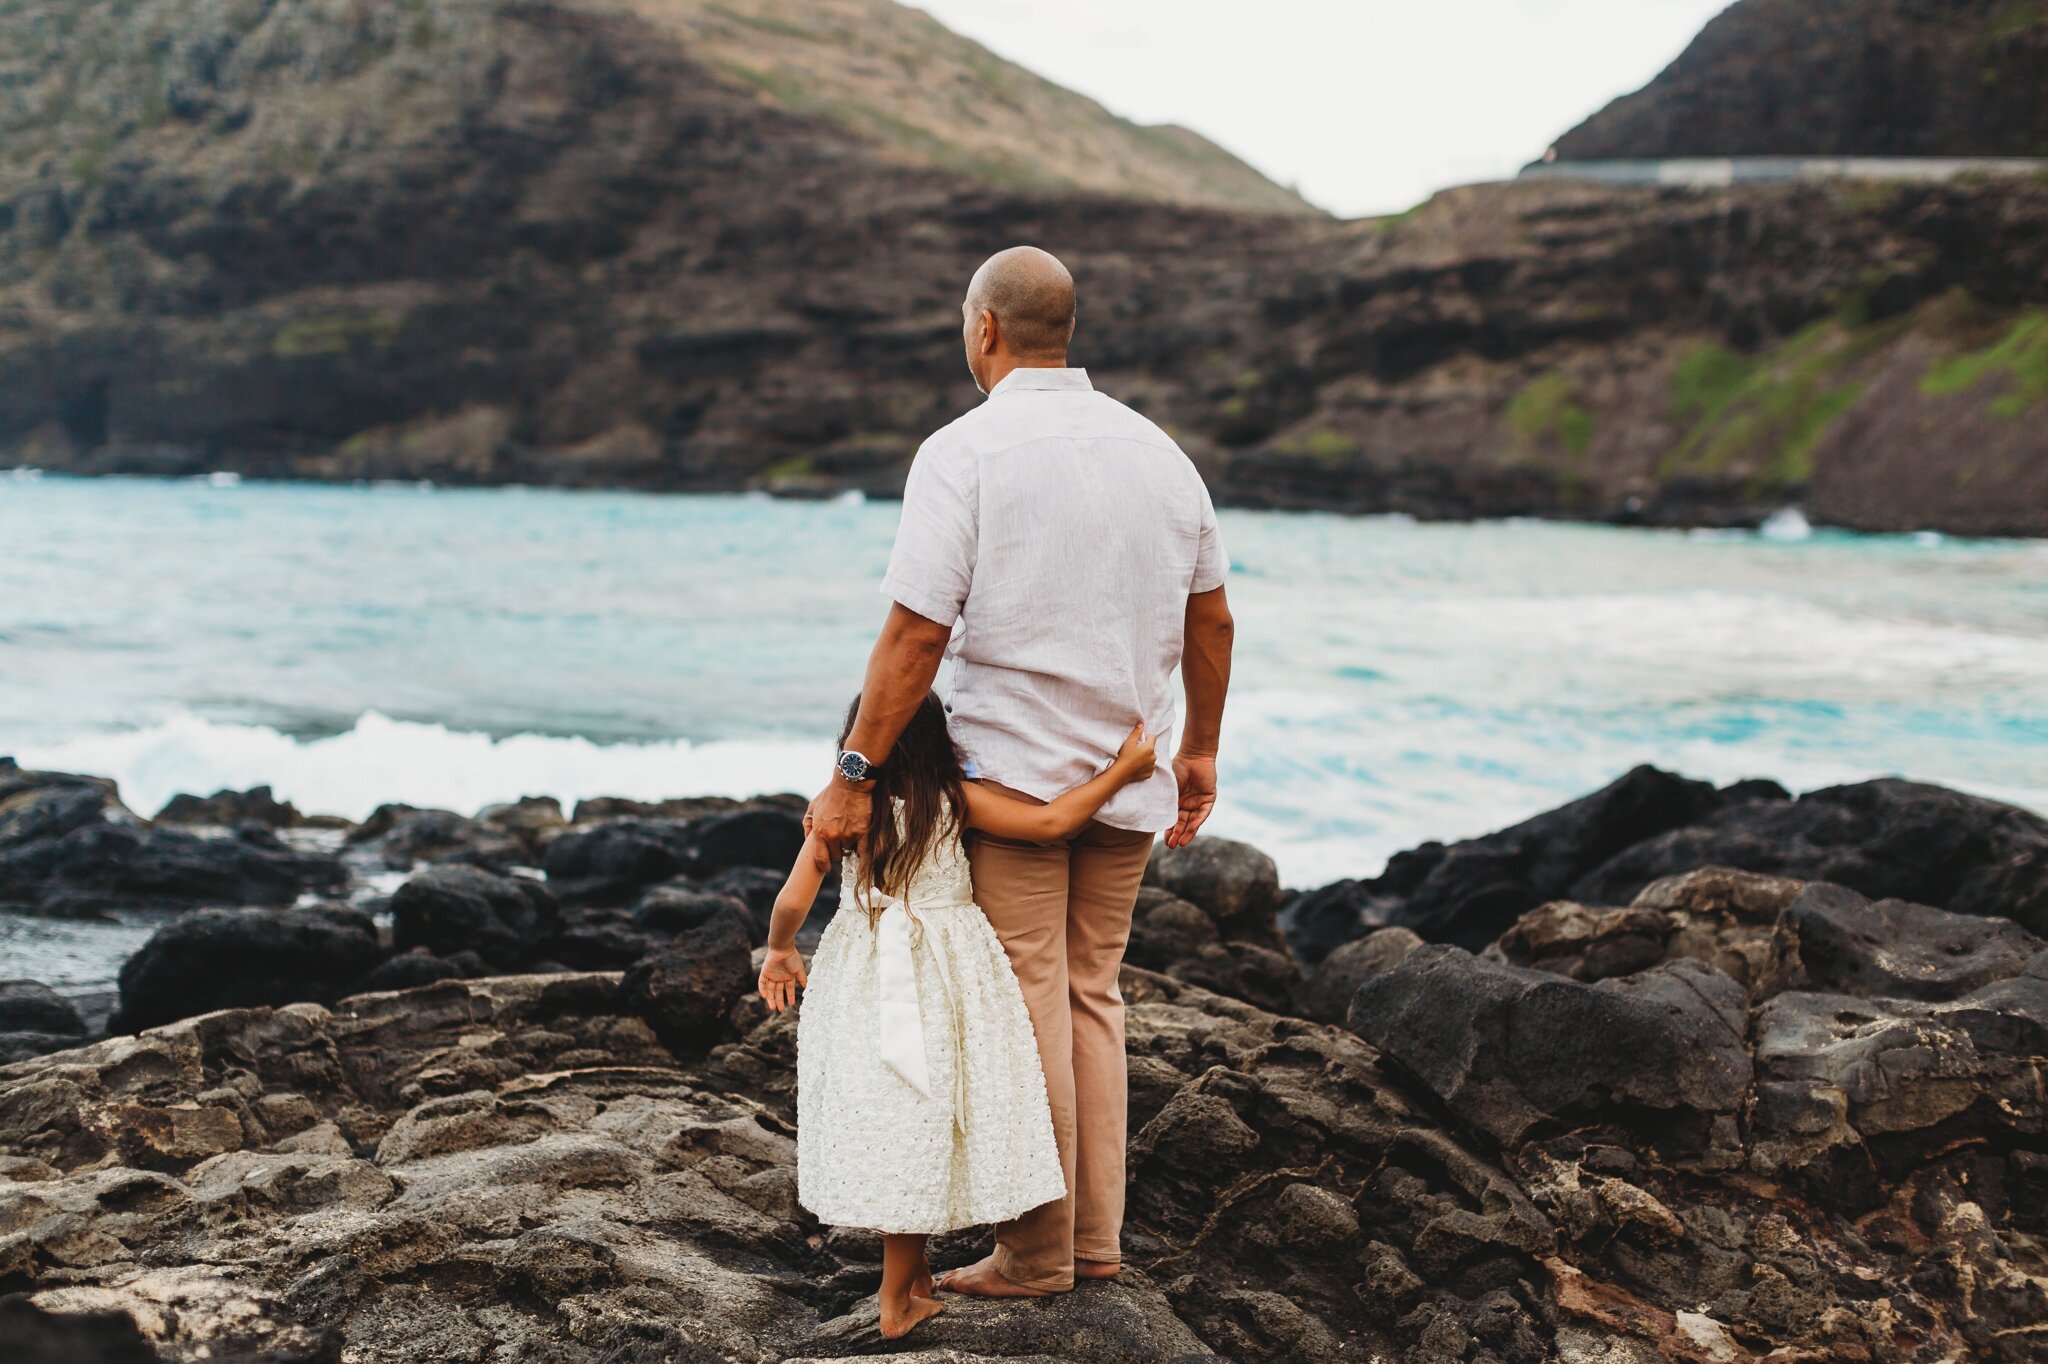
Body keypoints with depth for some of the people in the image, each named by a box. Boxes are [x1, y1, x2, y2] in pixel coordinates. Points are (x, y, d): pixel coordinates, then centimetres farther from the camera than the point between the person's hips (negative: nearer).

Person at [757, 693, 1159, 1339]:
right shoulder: (957, 802, -8)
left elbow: (793, 901, -8)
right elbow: (1053, 821, -10)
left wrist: (779, 952, 12)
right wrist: (1123, 769, 1)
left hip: (865, 989, 1)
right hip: (947, 986, -1)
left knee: (882, 1125, 13)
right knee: (920, 1130, 6)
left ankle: (913, 1271, 26)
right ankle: (897, 1300, 12)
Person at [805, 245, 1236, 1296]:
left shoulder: (964, 452, -11)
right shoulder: (1156, 448, 7)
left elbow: (917, 633, -18)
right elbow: (1210, 620, 13)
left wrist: (853, 774, -13)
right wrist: (1199, 750, 24)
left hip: (1011, 769, -5)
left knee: (1027, 1004, 1)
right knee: (1092, 994, 15)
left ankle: (1038, 1252, 8)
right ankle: (1096, 1239, 19)